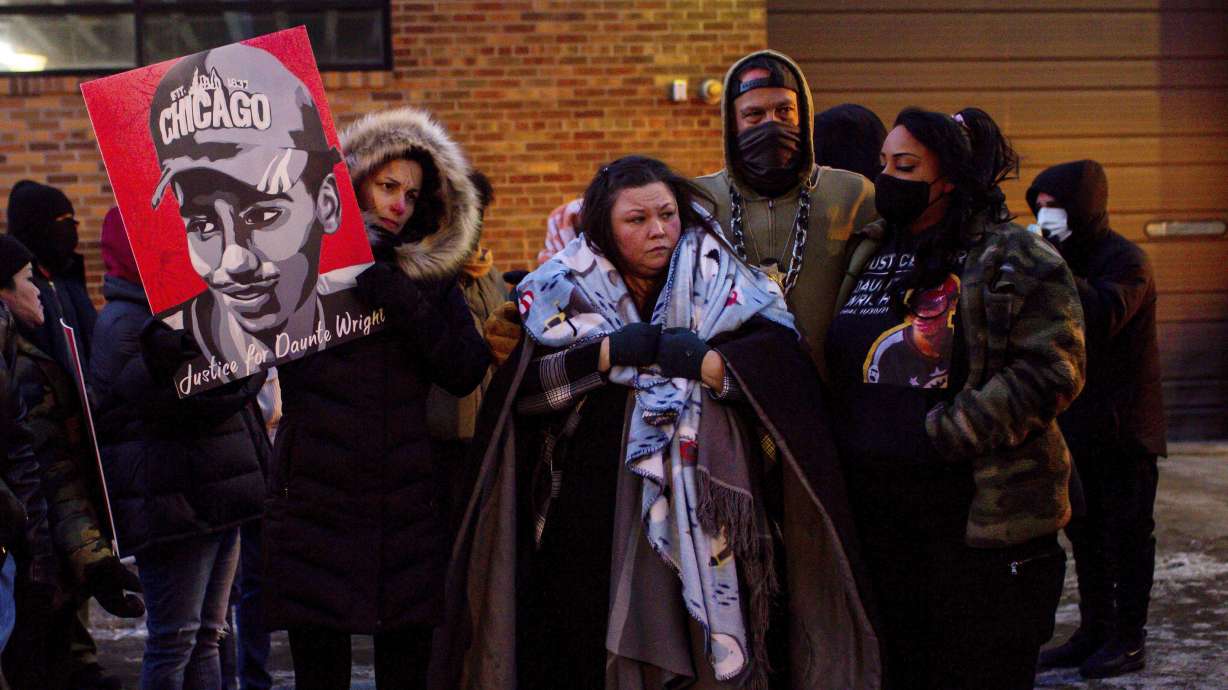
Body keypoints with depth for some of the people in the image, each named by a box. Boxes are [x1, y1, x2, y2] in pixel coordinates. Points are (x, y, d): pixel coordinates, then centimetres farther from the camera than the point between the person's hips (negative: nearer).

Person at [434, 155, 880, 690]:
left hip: (703, 508, 0)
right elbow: (524, 385, -6)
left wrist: (690, 358, -16)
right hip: (594, 512, 1)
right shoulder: (568, 287, 5)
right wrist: (614, 352, -13)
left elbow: (778, 358, -9)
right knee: (591, 647, 1)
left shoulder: (718, 279, 4)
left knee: (707, 644, -1)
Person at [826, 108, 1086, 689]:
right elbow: (833, 368, 22)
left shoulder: (1013, 259, -4)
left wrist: (945, 433, -18)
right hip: (874, 508, 6)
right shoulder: (866, 256, 14)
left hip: (980, 514, -5)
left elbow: (1050, 370, -13)